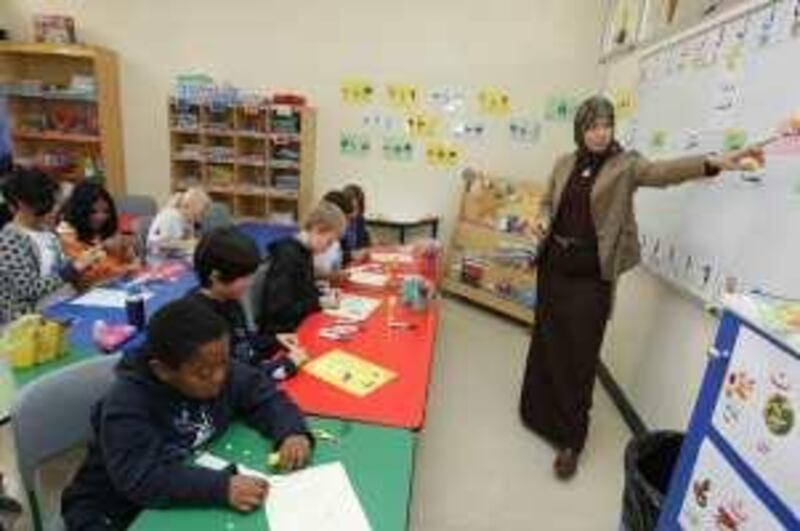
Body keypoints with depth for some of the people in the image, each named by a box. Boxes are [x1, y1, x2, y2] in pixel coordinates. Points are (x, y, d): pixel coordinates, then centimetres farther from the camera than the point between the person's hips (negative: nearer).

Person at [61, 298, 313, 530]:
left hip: (188, 500, 5)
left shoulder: (222, 371, -11)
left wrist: (292, 431, -21)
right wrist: (221, 487, -43)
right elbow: (140, 478, -34)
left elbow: (265, 395, -3)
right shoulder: (126, 404, -27)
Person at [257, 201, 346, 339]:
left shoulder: (305, 251, 4)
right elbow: (280, 310, -23)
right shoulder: (287, 255, -21)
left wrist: (325, 295, -1)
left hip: (301, 322, 8)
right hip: (281, 331, -8)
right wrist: (319, 303, -17)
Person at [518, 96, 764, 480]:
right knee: (546, 343, 15)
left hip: (592, 276, -4)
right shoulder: (565, 164, 8)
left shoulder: (625, 165, -4)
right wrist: (542, 221, -4)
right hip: (554, 266, 4)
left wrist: (713, 163, -40)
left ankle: (570, 440, 16)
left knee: (580, 356, 1)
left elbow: (663, 172, -22)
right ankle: (540, 412, 37)